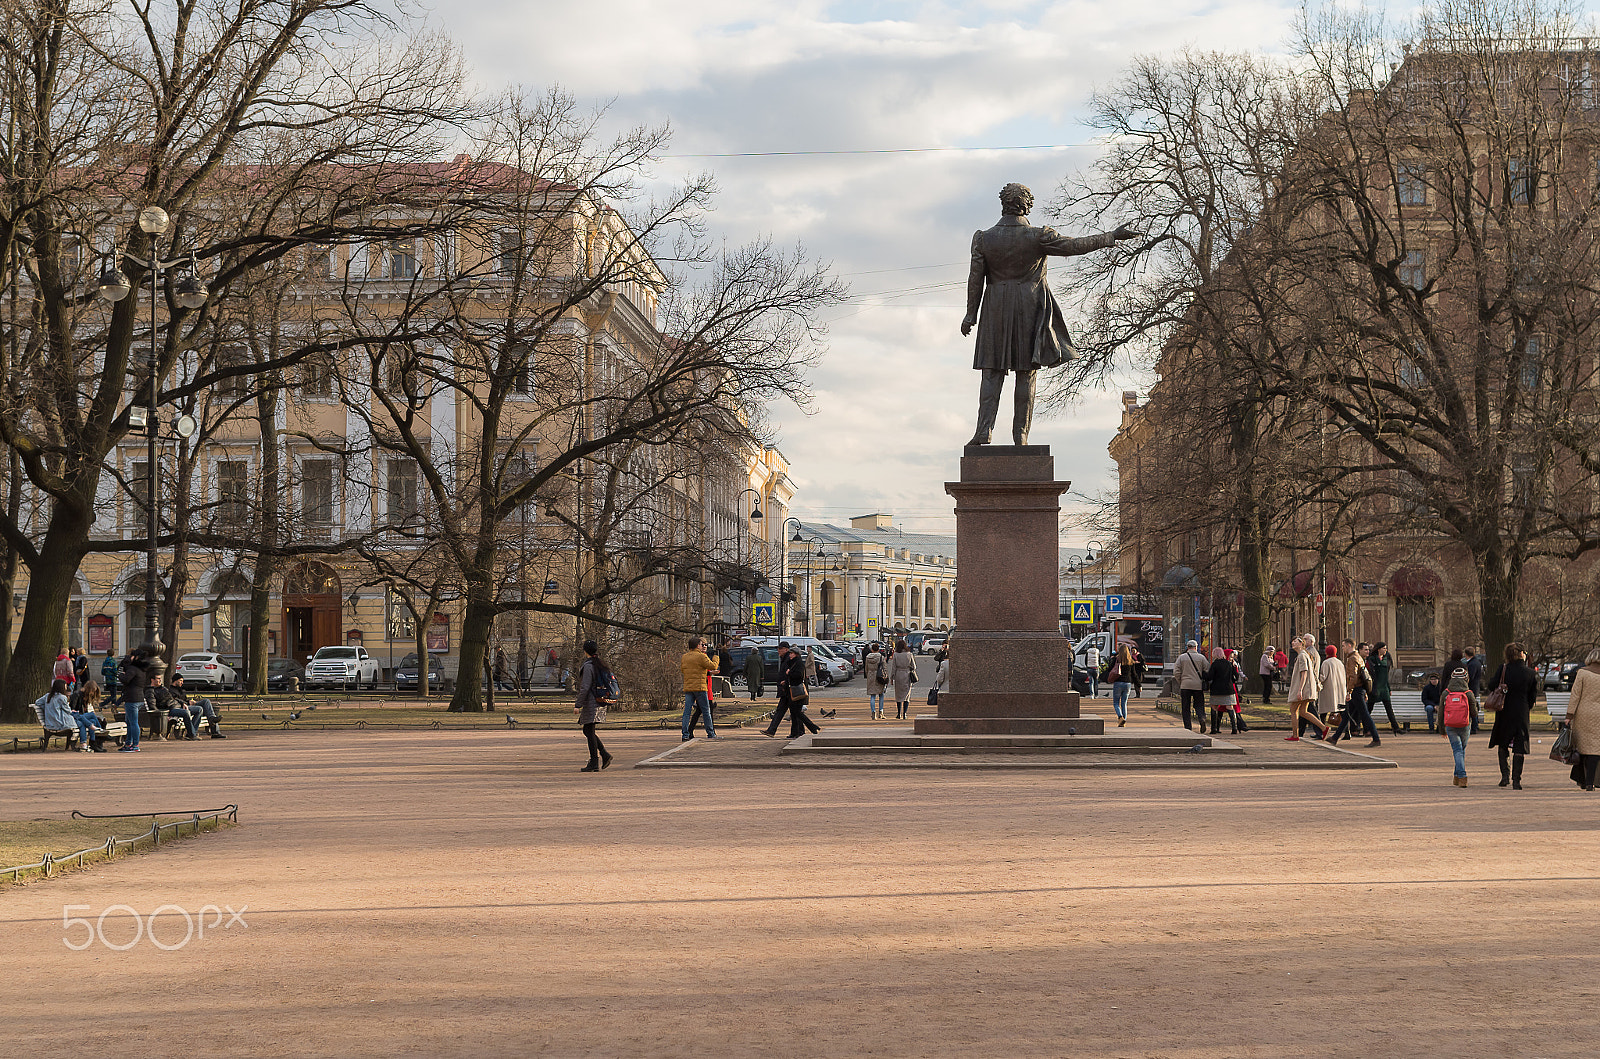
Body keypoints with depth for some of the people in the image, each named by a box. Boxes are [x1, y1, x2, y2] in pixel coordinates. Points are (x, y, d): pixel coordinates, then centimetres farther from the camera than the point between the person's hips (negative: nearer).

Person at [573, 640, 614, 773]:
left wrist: (578, 704, -16)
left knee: (589, 732, -5)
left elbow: (585, 688, -20)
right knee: (587, 731, 16)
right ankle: (604, 755, 9)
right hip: (600, 703, 9)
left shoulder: (588, 666, -14)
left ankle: (594, 763, -5)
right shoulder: (601, 666, 13)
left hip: (591, 702, -9)